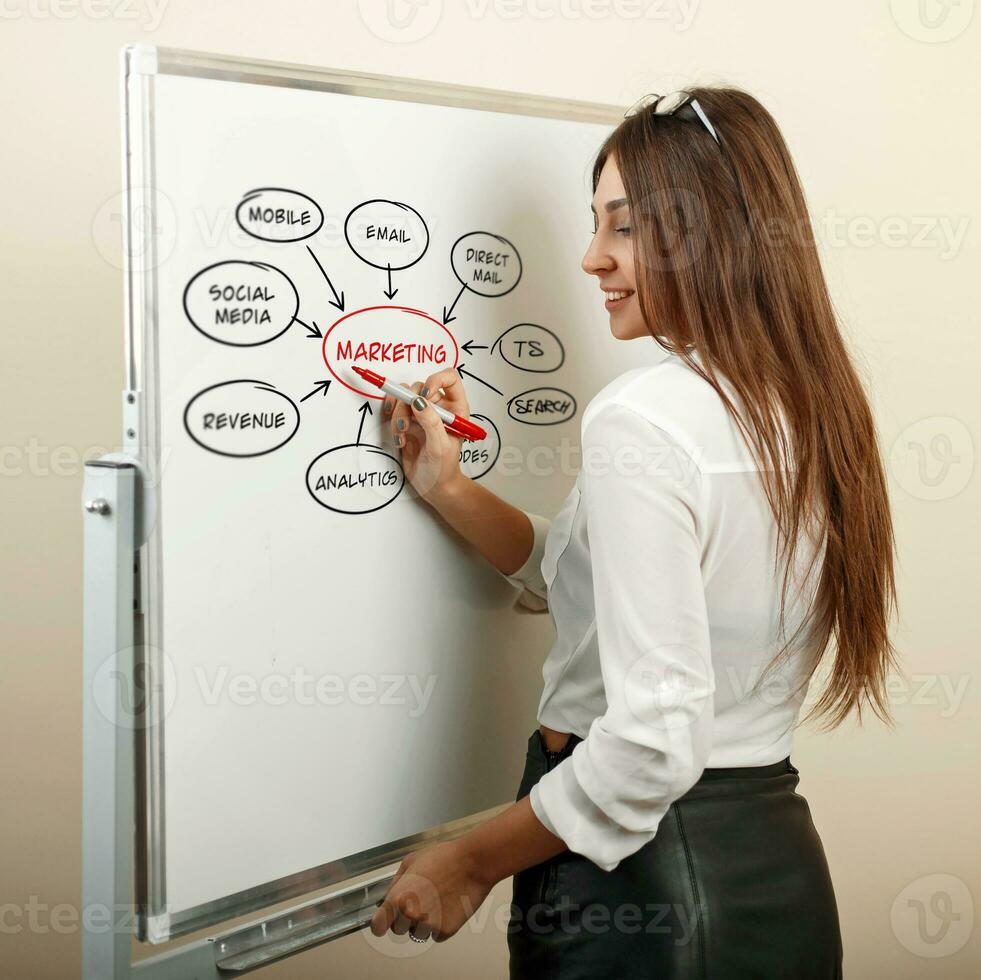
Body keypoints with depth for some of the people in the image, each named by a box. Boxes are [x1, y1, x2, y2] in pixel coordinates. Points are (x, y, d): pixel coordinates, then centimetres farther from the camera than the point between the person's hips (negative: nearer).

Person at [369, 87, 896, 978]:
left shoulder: (641, 421, -22)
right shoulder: (811, 408, 3)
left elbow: (653, 741, -26)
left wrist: (470, 863, -14)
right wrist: (446, 487, 4)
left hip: (640, 879, -8)